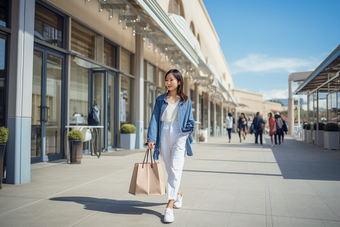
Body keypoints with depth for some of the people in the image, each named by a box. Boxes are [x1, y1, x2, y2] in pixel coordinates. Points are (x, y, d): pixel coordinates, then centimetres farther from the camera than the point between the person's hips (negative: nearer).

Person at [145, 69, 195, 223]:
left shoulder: (185, 100, 5)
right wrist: (151, 139, -7)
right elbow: (155, 119, 2)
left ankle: (170, 206, -11)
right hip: (164, 135, 2)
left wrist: (186, 134, -8)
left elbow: (190, 121, 10)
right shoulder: (160, 99, 8)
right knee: (169, 169, 10)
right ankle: (178, 193, 36)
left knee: (175, 169, -12)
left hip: (179, 136, -2)